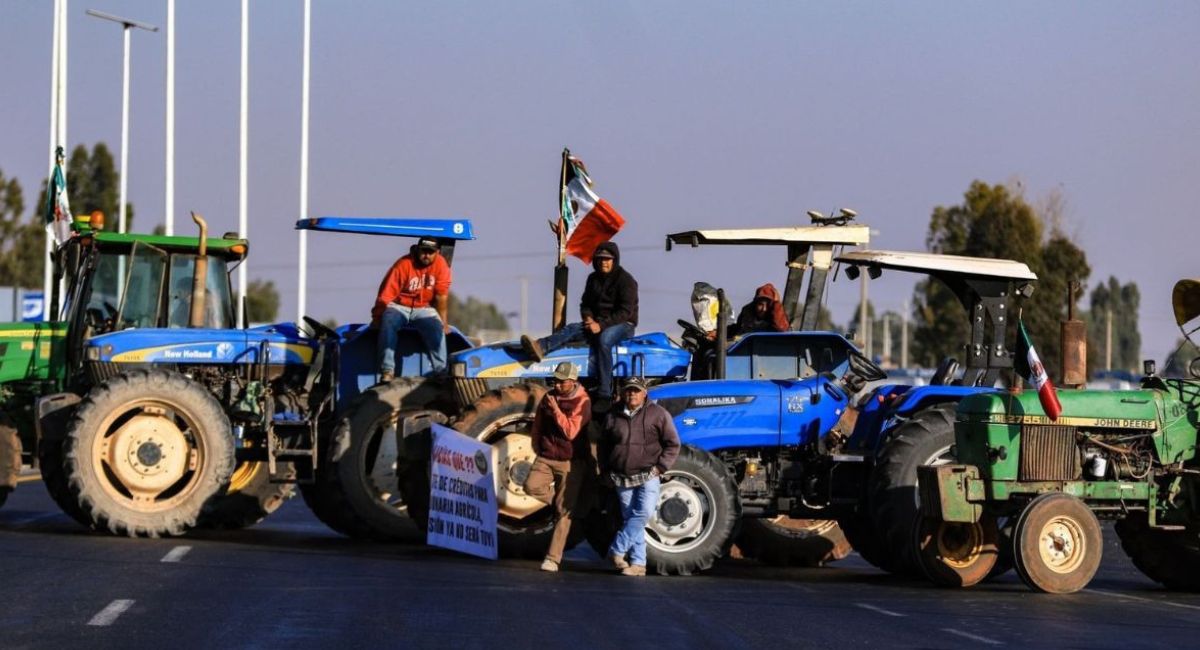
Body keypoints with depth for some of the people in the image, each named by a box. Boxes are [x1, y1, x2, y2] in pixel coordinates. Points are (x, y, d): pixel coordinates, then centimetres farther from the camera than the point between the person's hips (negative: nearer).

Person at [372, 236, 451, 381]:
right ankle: (387, 370, -35)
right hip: (399, 307, -2)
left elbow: (441, 296, -7)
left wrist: (443, 320, -6)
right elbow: (385, 295, -17)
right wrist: (376, 318, -18)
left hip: (423, 309, 2)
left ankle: (439, 370, -26)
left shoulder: (440, 264, -9)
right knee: (388, 324, -31)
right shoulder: (403, 265, -17)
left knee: (437, 328, -26)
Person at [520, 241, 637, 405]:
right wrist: (589, 318, -5)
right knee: (571, 329, -19)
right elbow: (585, 304, 18)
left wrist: (602, 325, -24)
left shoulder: (626, 280, -8)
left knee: (603, 339, -38)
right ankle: (540, 347, -49)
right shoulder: (593, 278, 13)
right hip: (598, 323, 7)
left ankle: (604, 395, -44)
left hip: (623, 324, -7)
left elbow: (625, 311, -15)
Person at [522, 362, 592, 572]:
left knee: (564, 511, -5)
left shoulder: (581, 402, -10)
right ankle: (560, 501, 5)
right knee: (531, 486, -24)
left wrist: (555, 409, -24)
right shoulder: (548, 397, 7)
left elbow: (570, 431, -21)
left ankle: (553, 558, -3)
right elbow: (537, 424, 21)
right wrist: (538, 448, 13)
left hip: (570, 462, -5)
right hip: (546, 458, 5)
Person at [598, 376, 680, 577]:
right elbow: (604, 445, 21)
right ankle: (637, 563, 5)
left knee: (644, 513, -20)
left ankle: (617, 550, -11)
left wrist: (660, 467, -7)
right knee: (631, 519, 3)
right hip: (623, 478, 3)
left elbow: (672, 444, 2)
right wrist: (605, 470, 12)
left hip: (647, 476, -3)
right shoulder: (614, 417, 9)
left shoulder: (657, 414, 0)